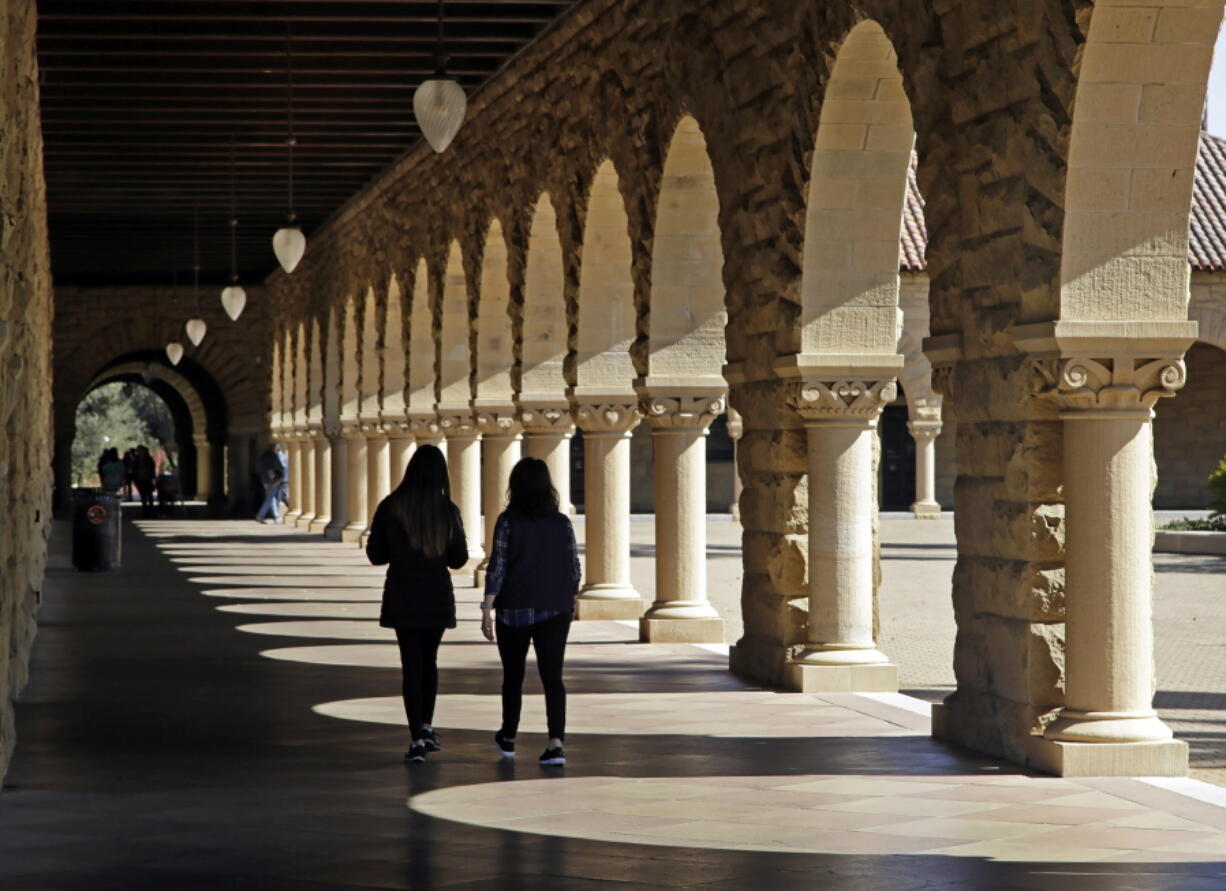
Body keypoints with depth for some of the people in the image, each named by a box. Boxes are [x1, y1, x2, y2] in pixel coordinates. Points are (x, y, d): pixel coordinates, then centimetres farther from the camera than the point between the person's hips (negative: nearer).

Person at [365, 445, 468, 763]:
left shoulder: (390, 507, -8)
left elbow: (375, 554, -3)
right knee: (429, 660, 19)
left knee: (411, 663, 2)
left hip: (402, 597, -1)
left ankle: (417, 738, -4)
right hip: (437, 596, 1)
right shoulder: (447, 510, -6)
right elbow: (458, 558, 1)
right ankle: (426, 726, 20)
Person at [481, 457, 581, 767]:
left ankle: (508, 738, 29)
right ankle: (556, 741, -17)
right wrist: (570, 602, 21)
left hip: (514, 611, -1)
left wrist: (487, 609, -9)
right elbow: (574, 569, 5)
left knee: (513, 675, 15)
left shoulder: (509, 521, -8)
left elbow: (497, 567, -11)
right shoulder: (562, 523, 1)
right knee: (552, 676, -2)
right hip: (555, 611, 1)